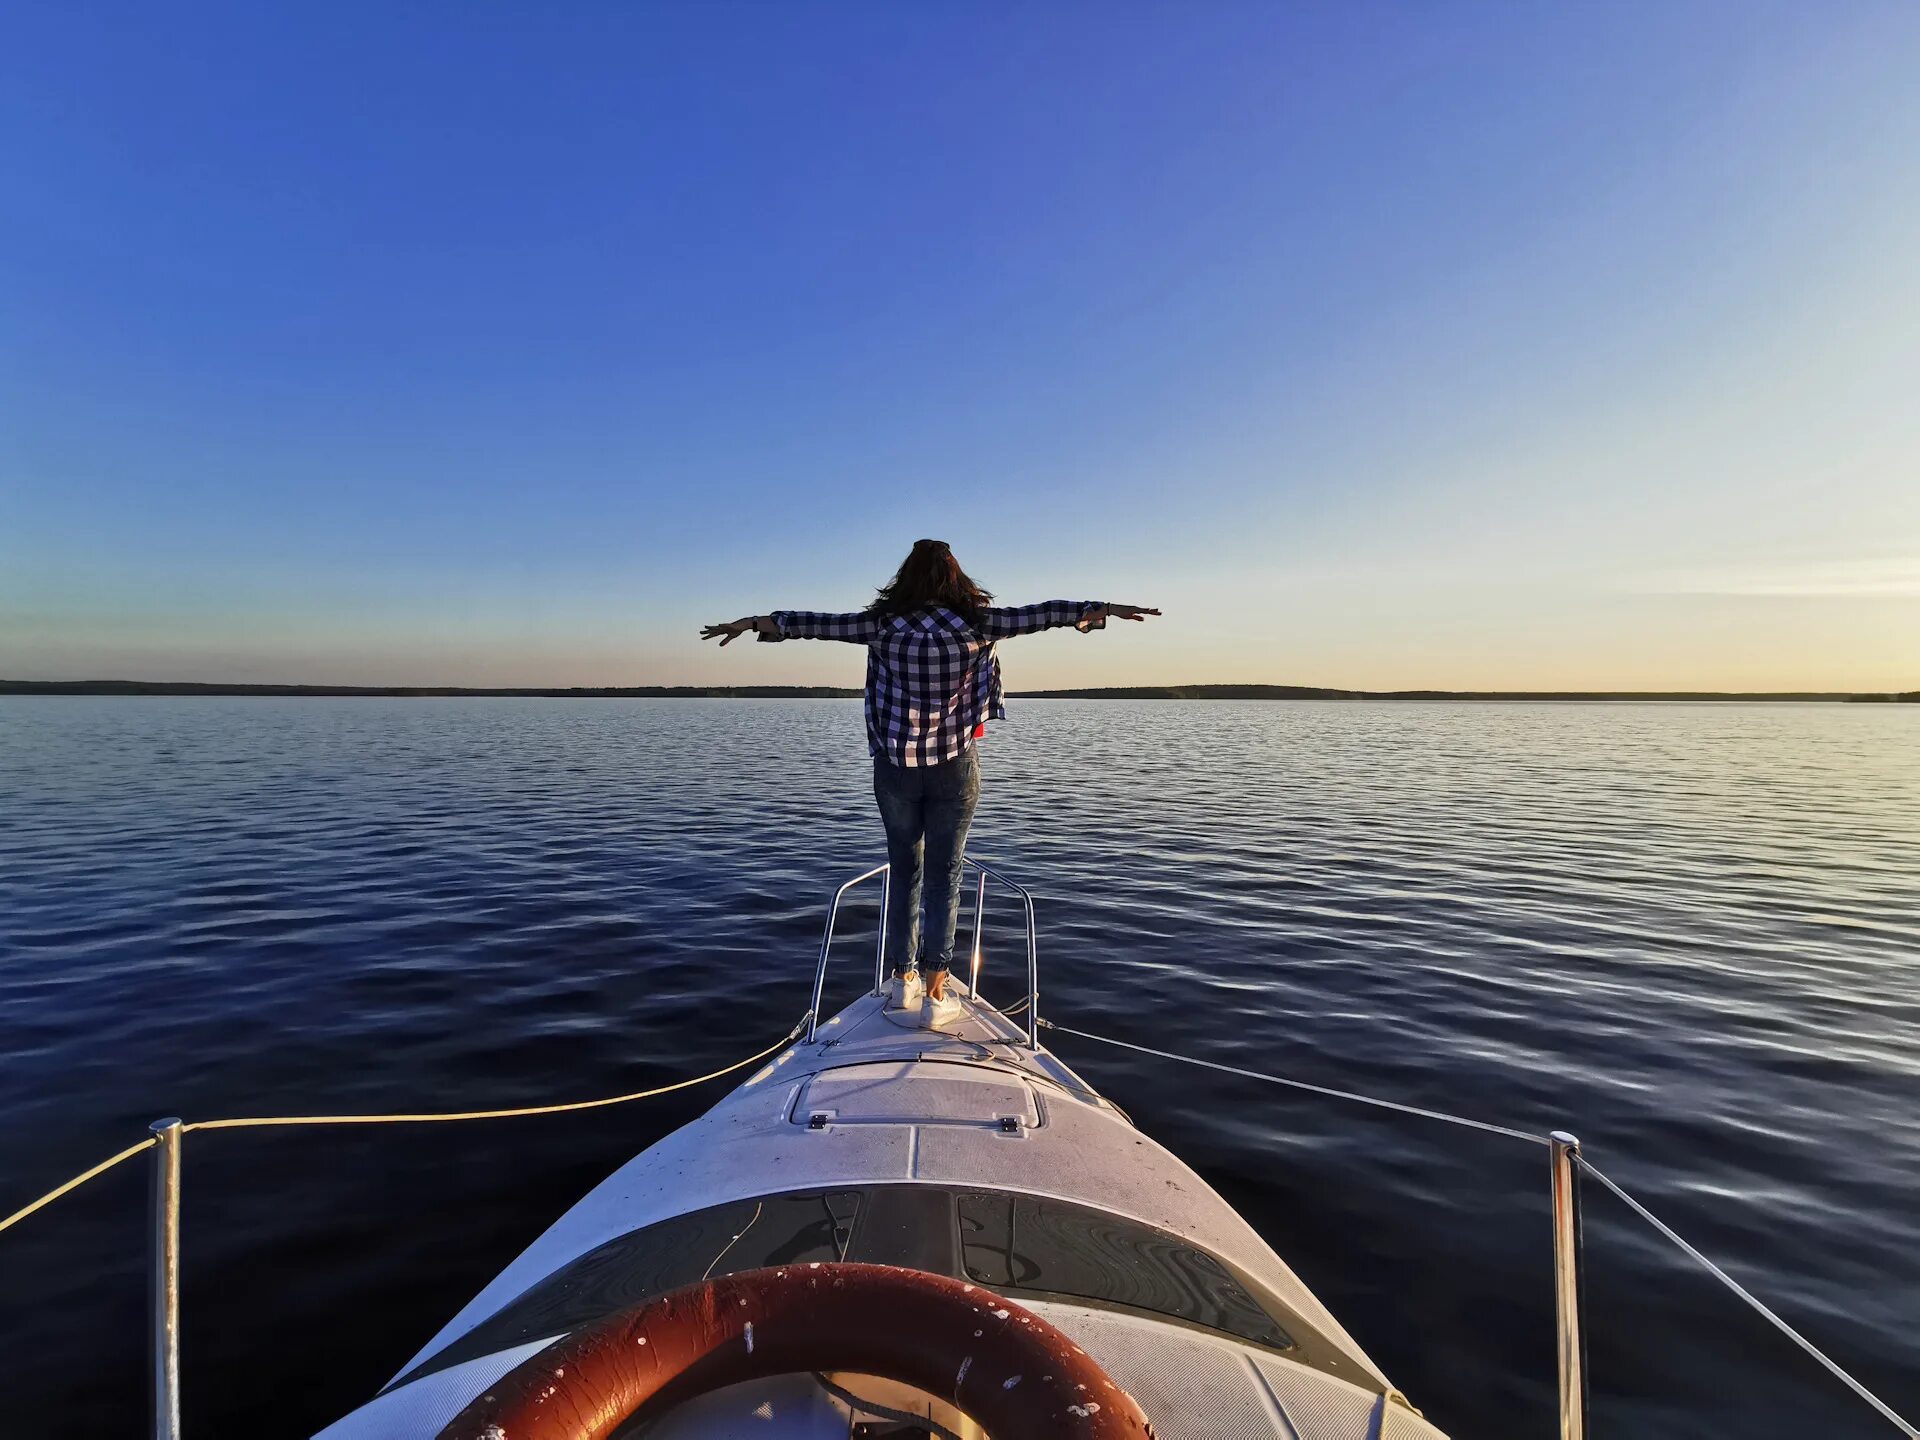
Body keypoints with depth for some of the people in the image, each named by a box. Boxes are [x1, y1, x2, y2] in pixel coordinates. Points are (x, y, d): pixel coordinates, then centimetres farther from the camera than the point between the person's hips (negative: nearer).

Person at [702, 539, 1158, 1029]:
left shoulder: (885, 624, -5)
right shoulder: (974, 623, -7)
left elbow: (817, 623, 0)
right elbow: (1039, 613, -2)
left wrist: (753, 622, 9)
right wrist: (1105, 609, 6)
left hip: (897, 766, 1)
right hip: (954, 767, -1)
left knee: (904, 872, 15)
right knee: (944, 876, 7)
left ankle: (904, 980, 24)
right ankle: (935, 994, 8)